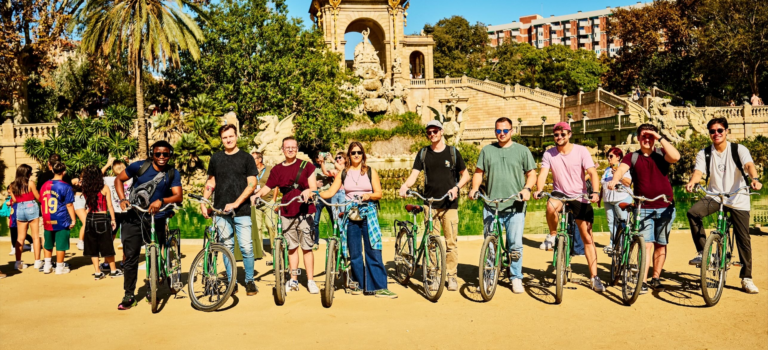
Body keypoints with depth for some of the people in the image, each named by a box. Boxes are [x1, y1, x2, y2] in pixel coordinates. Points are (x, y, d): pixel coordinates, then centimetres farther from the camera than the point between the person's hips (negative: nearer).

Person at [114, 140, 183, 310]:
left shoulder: (173, 174, -3)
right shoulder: (139, 167, -5)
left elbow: (178, 196, -15)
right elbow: (119, 179, 6)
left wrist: (161, 201, -33)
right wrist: (122, 199, -8)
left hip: (156, 220, 1)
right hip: (134, 218, -1)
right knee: (130, 258, -1)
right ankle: (129, 296, 9)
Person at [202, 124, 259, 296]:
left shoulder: (246, 158, 3)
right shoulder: (216, 158, 12)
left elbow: (252, 184, -3)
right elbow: (211, 182, 18)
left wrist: (236, 203, -11)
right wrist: (203, 203, 6)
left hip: (242, 211, -3)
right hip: (221, 211, 3)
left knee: (246, 247, -6)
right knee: (227, 247, 6)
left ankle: (250, 281, 9)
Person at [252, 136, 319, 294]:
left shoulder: (306, 166, 4)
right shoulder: (277, 170, 11)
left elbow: (314, 188, -1)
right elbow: (267, 187, 8)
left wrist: (308, 191, -23)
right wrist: (257, 194, -11)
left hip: (304, 212, -2)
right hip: (287, 213, 2)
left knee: (307, 247, -2)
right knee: (292, 247, 7)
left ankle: (310, 280, 4)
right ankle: (294, 280, 15)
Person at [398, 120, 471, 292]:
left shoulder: (452, 152, 7)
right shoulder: (423, 153, 10)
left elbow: (465, 175, 11)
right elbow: (414, 174, 2)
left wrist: (456, 187, -8)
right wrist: (405, 186, -19)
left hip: (449, 203, -1)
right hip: (430, 203, 1)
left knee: (451, 241, -3)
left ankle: (452, 276, 7)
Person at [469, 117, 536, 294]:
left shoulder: (522, 150, 8)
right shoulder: (487, 150, 13)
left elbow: (531, 174, 8)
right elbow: (479, 172, 15)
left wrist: (527, 188, -11)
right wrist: (475, 187, -3)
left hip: (515, 207, -1)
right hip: (491, 206, 2)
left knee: (515, 245, -3)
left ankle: (516, 278, 12)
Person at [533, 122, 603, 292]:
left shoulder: (581, 151, -8)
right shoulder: (549, 154, -4)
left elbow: (592, 172, -15)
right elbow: (543, 173, -14)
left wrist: (595, 192, -32)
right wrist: (539, 190, -34)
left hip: (580, 197, -1)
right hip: (560, 193, 1)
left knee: (587, 238, -1)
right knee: (551, 206, -37)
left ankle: (594, 277, 8)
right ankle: (553, 235, -8)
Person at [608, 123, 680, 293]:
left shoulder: (662, 154, 6)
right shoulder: (632, 157, 6)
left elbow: (675, 157, -17)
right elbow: (621, 169, -13)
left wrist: (660, 138, -14)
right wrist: (614, 180, -35)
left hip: (665, 207, 1)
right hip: (643, 208, -1)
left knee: (660, 245, 8)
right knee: (646, 244, -10)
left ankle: (656, 278, 20)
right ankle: (643, 281, -10)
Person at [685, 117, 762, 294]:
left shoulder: (739, 150, -3)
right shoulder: (704, 153, 3)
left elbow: (749, 165, -20)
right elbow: (698, 171, -13)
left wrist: (754, 179, -42)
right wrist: (692, 182, -36)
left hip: (738, 200, -1)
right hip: (715, 197, 1)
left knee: (744, 239, 1)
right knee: (693, 212, -28)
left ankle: (746, 278, 15)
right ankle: (702, 252, -15)